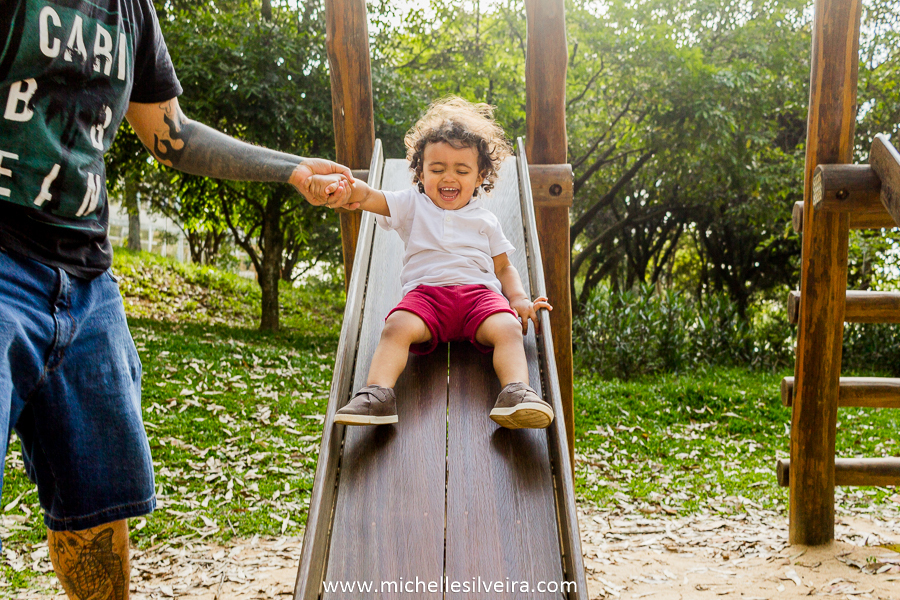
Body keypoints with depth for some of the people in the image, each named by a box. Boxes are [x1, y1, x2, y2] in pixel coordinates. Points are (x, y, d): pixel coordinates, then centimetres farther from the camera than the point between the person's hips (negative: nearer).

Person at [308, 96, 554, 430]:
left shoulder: (485, 220, 25)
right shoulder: (413, 206, 20)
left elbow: (504, 267, 26)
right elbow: (368, 197, 4)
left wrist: (520, 299, 4)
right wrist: (341, 184, -20)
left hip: (479, 292, 1)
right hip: (425, 292, -1)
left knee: (508, 328, -31)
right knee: (397, 326, -33)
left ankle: (516, 392, -48)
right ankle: (378, 393, -45)